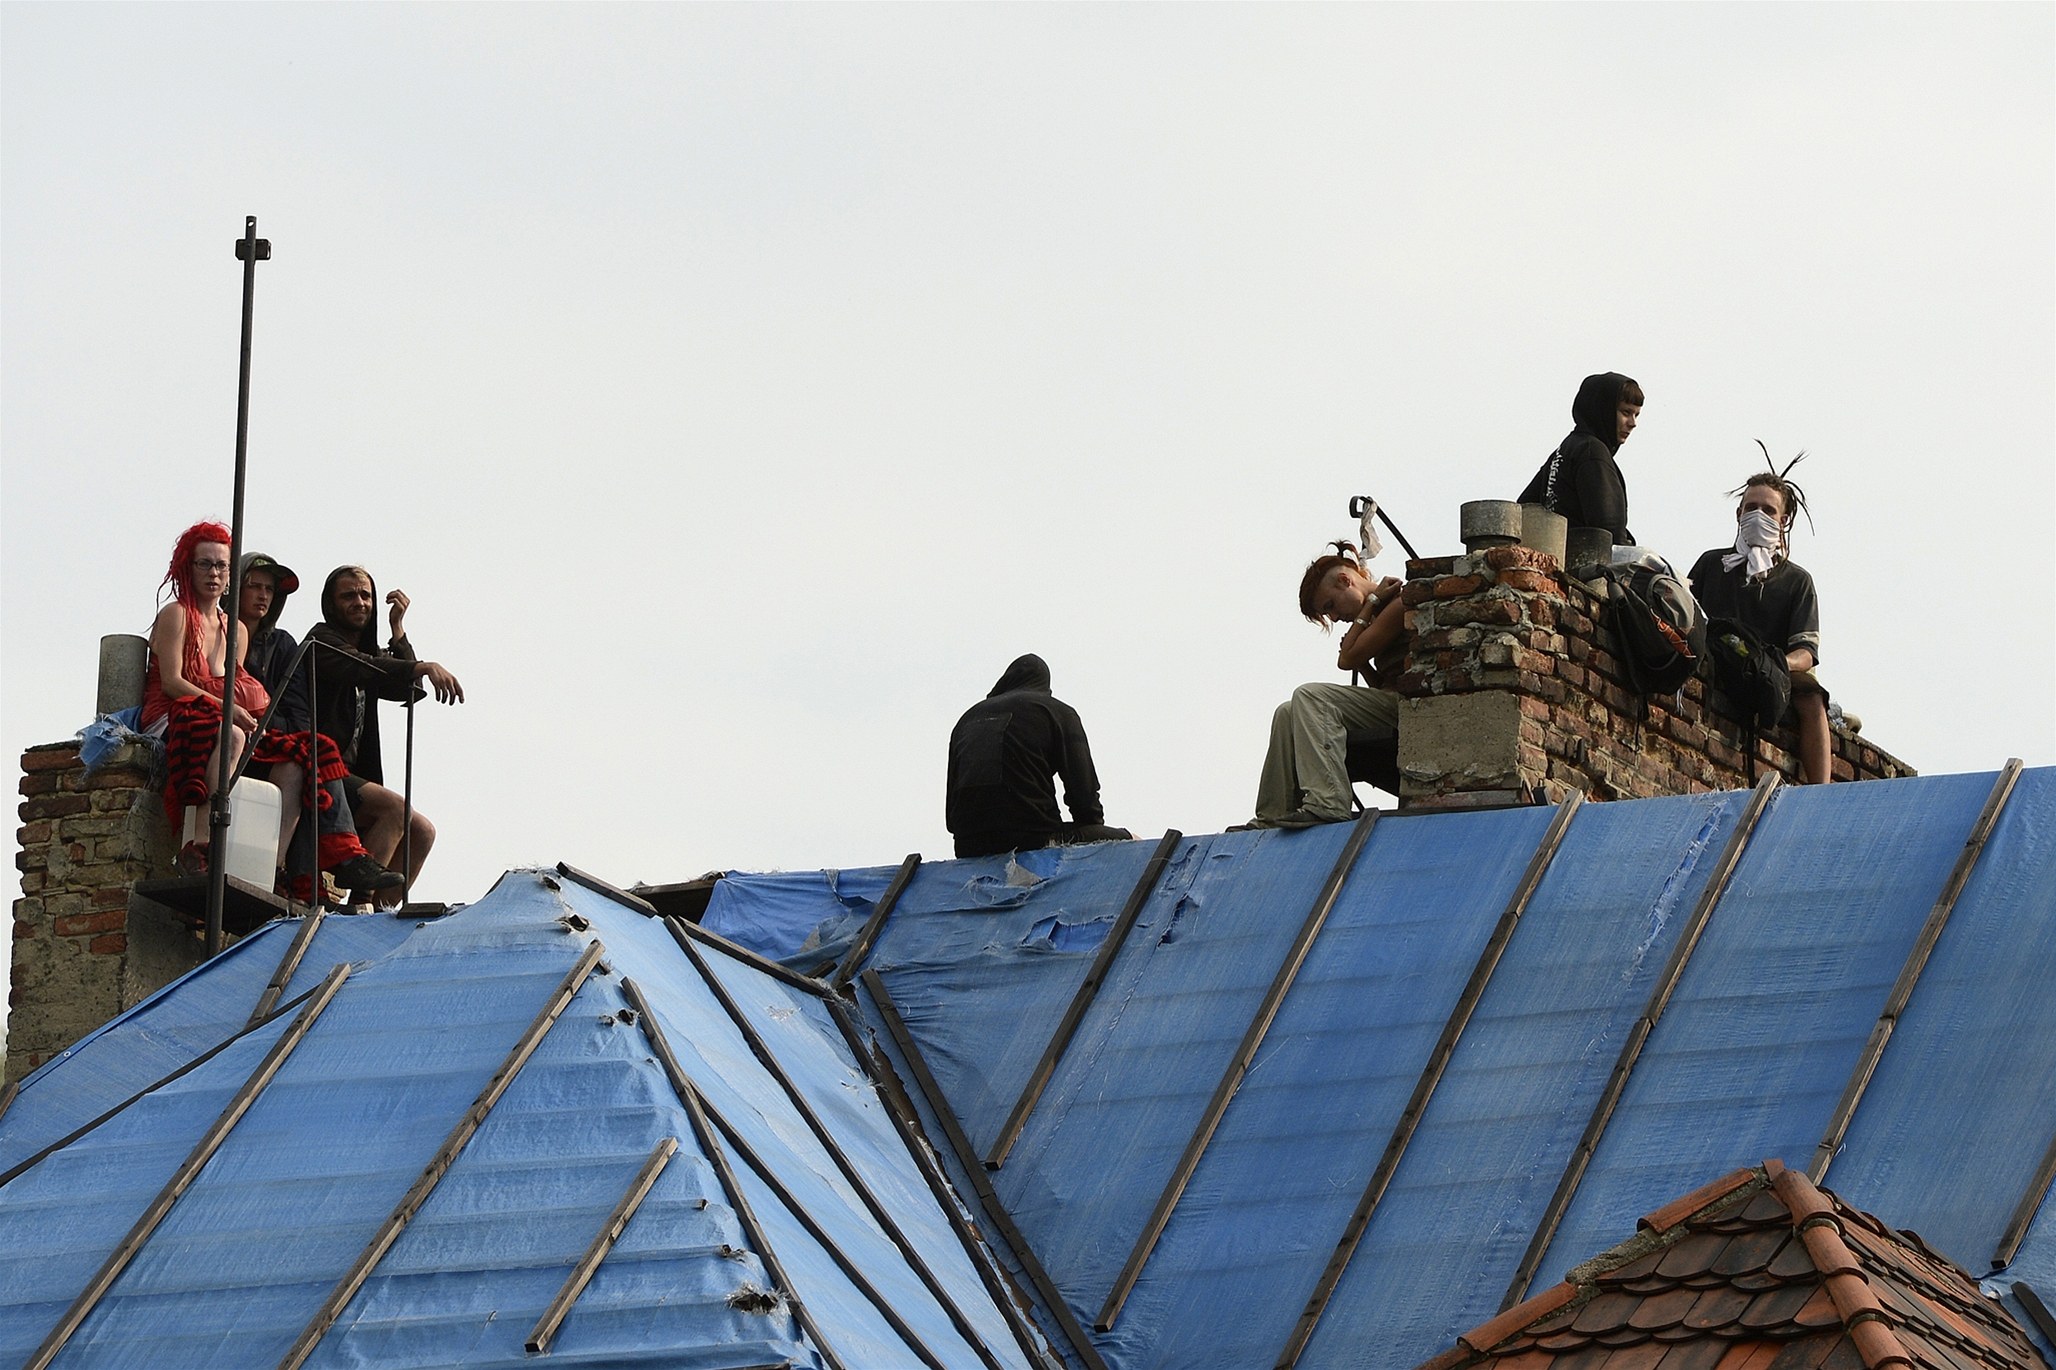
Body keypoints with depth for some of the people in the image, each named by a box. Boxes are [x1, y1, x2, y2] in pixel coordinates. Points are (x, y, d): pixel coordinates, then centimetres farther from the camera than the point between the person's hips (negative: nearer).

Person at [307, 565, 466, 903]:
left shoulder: (369, 651, 23)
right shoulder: (323, 640, -3)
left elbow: (410, 690, 7)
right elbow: (356, 667, -26)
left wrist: (397, 630, 0)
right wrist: (422, 668, -39)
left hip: (350, 776, 9)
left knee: (422, 831, 0)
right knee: (396, 809, -26)